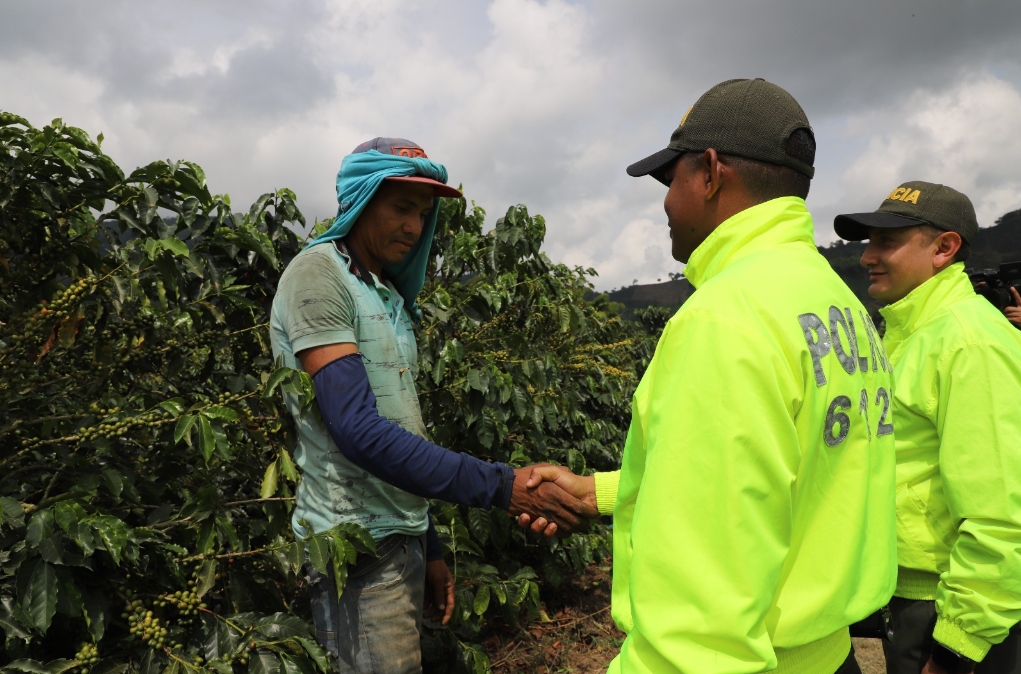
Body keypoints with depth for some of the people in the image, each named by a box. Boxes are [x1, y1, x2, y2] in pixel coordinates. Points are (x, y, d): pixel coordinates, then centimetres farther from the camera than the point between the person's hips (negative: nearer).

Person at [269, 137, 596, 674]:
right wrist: (501, 487, -27)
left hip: (402, 539, 8)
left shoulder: (390, 298, 13)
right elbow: (358, 430, -24)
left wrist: (428, 548, 15)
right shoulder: (317, 275, -13)